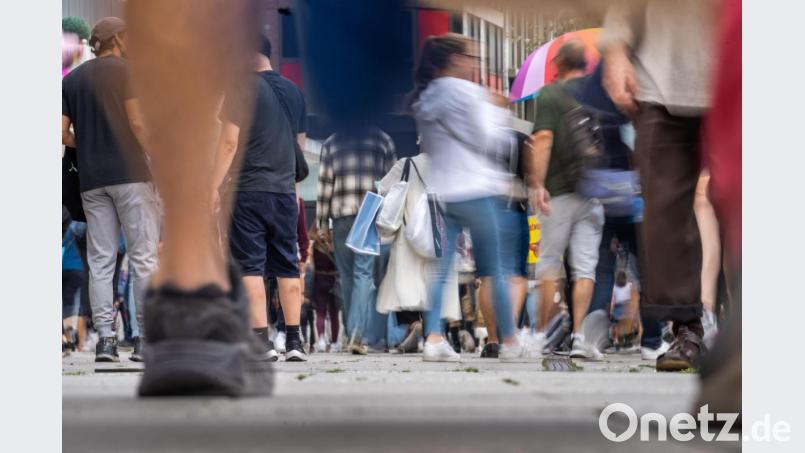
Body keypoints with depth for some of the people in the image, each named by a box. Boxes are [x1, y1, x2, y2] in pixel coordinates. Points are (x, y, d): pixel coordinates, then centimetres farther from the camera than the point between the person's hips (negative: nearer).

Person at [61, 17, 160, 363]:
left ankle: (105, 337, -1)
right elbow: (137, 123, -11)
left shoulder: (71, 79, 12)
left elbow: (62, 134, 5)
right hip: (130, 173, -5)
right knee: (144, 255, -1)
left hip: (91, 179, 5)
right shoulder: (125, 70, -3)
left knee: (100, 259, 5)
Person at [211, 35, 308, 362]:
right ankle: (294, 341, 8)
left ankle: (261, 340, -9)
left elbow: (229, 143, -11)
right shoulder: (293, 91, 12)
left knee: (250, 267, -4)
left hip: (249, 190, -5)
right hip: (284, 190, 6)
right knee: (287, 267, 8)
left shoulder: (241, 89, -6)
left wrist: (213, 188, -9)